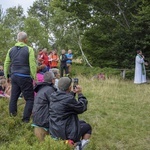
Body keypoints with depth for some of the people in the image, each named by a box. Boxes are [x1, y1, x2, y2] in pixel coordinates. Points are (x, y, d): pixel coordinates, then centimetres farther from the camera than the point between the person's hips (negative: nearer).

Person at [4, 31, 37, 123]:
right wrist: (34, 77, -6)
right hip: (25, 77, -6)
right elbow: (32, 65, -11)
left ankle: (12, 114, 24)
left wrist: (7, 76, 22)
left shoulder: (11, 50, 9)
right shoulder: (29, 50, -8)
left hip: (14, 76, 6)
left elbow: (6, 64, 13)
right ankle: (26, 118, 1)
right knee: (30, 98, 3)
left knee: (13, 97, 16)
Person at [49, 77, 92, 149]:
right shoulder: (69, 99, -25)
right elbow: (82, 108, -10)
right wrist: (80, 93, -1)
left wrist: (73, 93, 11)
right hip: (66, 133, -8)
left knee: (82, 122, 28)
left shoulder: (53, 95, -1)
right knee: (87, 127, 19)